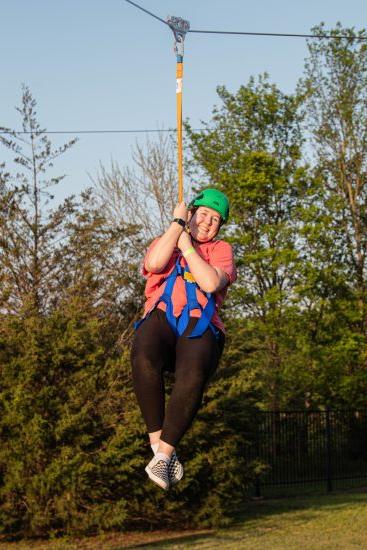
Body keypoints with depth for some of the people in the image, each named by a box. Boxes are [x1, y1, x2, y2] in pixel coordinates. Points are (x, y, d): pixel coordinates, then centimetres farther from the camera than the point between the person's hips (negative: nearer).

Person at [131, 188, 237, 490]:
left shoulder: (221, 250, 22)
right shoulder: (164, 241, 25)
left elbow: (211, 283, -2)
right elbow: (154, 264, -2)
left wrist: (187, 247, 5)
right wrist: (178, 223, 5)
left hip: (200, 327, -1)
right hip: (161, 319, 1)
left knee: (192, 377, -37)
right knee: (143, 356, -38)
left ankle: (164, 454, -33)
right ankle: (157, 440, -29)